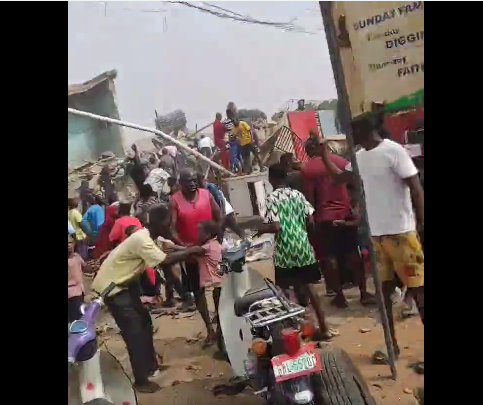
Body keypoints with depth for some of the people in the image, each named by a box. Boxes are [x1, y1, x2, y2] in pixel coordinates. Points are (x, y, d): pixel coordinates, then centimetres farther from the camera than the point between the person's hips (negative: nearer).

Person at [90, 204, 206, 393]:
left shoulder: (150, 236, 2)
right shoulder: (141, 240, -29)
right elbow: (166, 260, -34)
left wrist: (191, 250, -14)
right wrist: (191, 251, -24)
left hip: (124, 282, 10)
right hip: (111, 286, -10)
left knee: (144, 320, 15)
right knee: (134, 330, -7)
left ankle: (150, 364, 30)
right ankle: (141, 381, 3)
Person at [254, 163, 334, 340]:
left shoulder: (272, 198, -9)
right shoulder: (298, 194, 6)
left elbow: (275, 227, -17)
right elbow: (310, 221, 4)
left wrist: (261, 228, 1)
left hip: (285, 251, -5)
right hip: (303, 248, 5)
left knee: (285, 290, 9)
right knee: (307, 287, 15)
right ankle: (323, 328, 19)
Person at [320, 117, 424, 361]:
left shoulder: (393, 151, -12)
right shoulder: (359, 157, 10)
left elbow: (416, 189, -13)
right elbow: (339, 178, 25)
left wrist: (422, 223, -17)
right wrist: (323, 153, 16)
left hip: (400, 232, -8)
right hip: (375, 234, 8)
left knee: (417, 289, 0)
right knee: (383, 290, 14)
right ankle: (391, 345, 27)